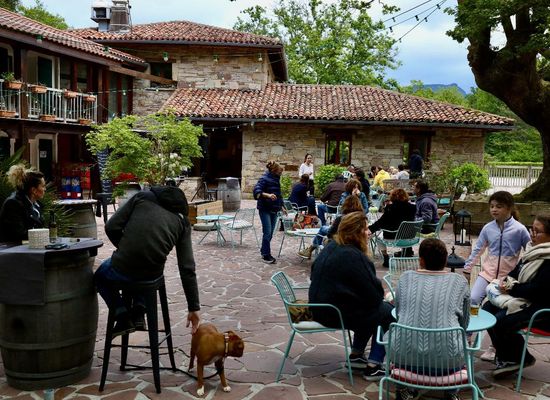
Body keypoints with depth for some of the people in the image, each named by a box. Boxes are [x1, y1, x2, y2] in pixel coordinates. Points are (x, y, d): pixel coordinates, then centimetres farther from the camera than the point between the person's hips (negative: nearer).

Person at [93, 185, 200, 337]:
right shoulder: (182, 220, 10)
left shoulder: (141, 197, 7)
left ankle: (123, 315, 16)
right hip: (153, 273, 3)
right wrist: (194, 307, 9)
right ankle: (139, 313, 26)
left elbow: (111, 227, 0)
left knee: (100, 275, 34)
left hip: (122, 268, -2)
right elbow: (187, 268, 5)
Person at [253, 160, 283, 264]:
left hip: (274, 210, 8)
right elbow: (256, 190, -22)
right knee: (267, 232, -9)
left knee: (270, 232, 9)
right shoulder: (264, 179, -11)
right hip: (265, 209, -8)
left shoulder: (276, 179, 13)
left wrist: (281, 206, 25)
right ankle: (266, 255, -3)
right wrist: (268, 195, -36)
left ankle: (263, 251, 20)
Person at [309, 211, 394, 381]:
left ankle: (356, 355, 28)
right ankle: (373, 366, 6)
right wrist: (384, 296, 6)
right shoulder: (354, 256, -22)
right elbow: (374, 293, -18)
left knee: (369, 310, 26)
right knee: (387, 312, 3)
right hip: (338, 314, -9)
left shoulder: (330, 247, 6)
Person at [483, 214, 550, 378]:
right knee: (488, 308, 0)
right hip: (525, 299, 10)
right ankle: (504, 354, 12)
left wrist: (511, 289, -17)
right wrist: (507, 281, -3)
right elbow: (517, 271, 18)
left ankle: (522, 358, 3)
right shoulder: (535, 250, 9)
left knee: (501, 321, -24)